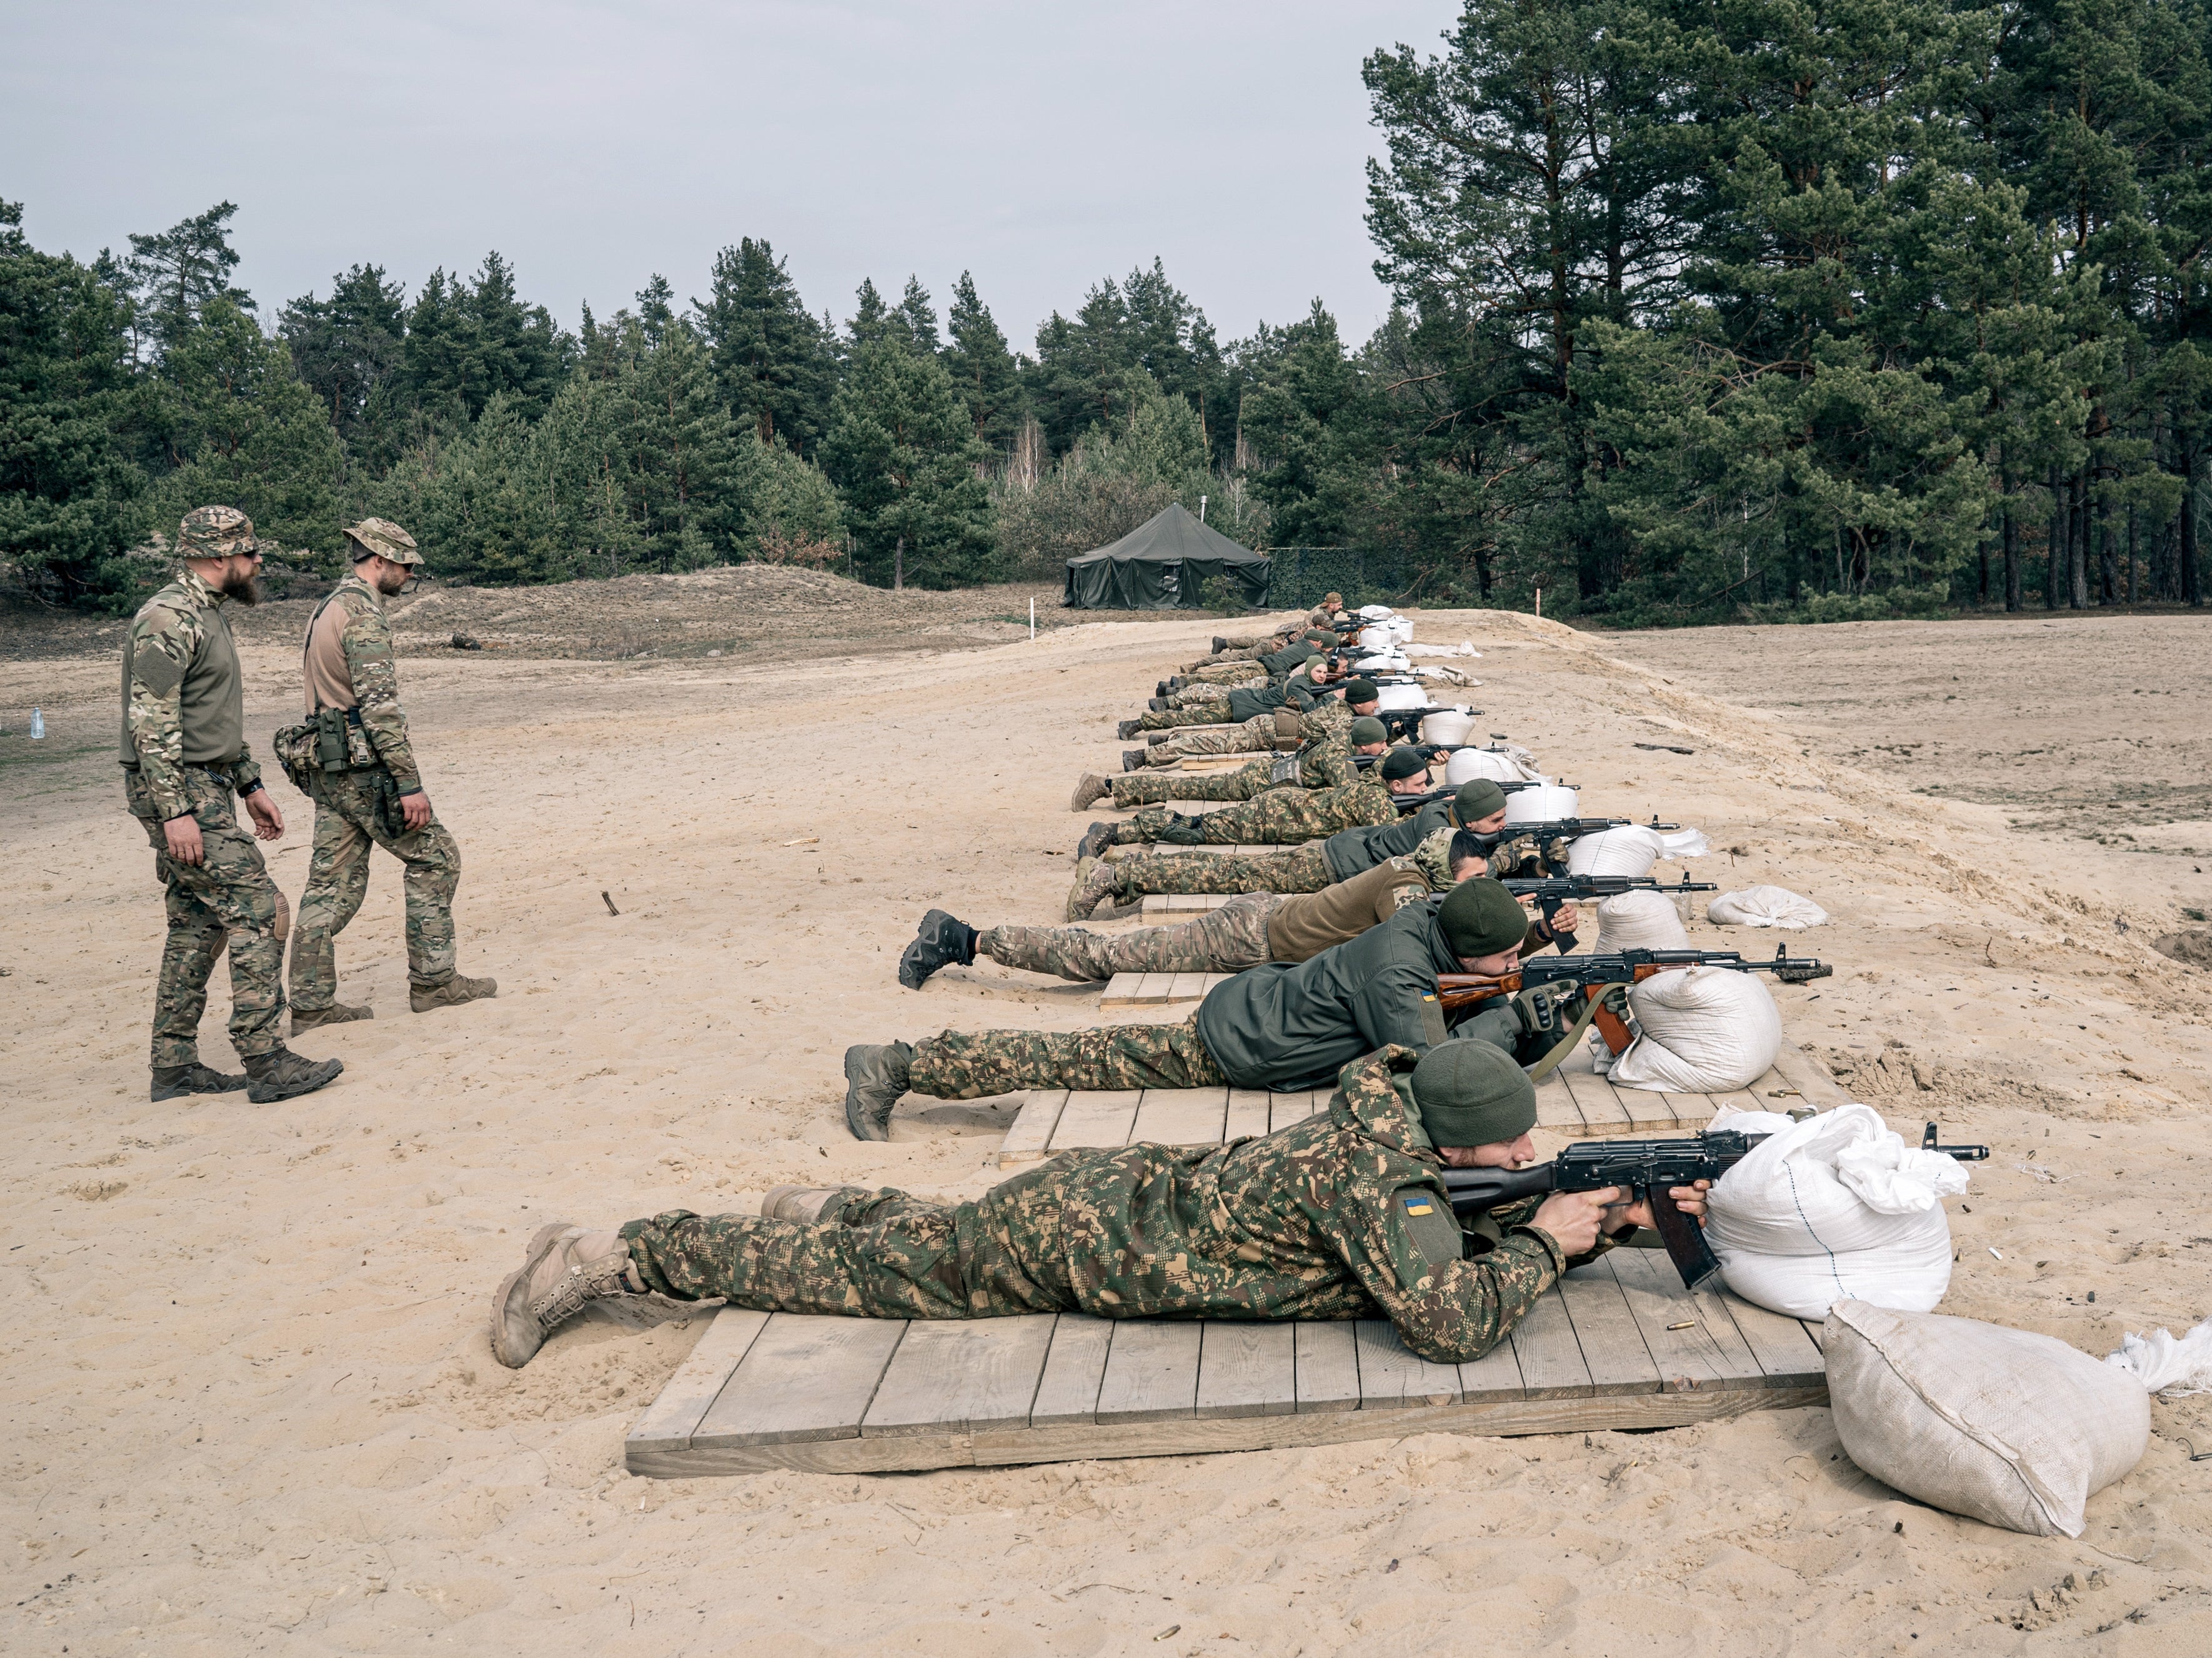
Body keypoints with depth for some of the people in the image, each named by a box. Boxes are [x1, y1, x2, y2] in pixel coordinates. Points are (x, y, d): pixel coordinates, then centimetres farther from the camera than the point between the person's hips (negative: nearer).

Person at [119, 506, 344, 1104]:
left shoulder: (207, 615, 17)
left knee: (197, 926, 12)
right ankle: (267, 1064, -9)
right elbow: (151, 722, -21)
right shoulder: (168, 619, -15)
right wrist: (174, 812, -25)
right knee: (257, 910, -11)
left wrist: (251, 785, 22)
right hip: (181, 794, -10)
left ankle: (175, 1066, 18)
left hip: (206, 790, 10)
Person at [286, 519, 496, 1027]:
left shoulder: (326, 610, 18)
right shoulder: (363, 614, -15)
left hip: (327, 767, 9)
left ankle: (311, 1002, 9)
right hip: (365, 766, -9)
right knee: (433, 857, 2)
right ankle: (433, 981, 6)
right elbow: (380, 707, -22)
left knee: (333, 884, 9)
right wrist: (411, 784, -22)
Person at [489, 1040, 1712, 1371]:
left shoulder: (1395, 1124, -1)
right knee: (877, 1273, 7)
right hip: (1076, 1237, -6)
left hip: (1114, 1188, 6)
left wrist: (1617, 1218, -1)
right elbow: (1453, 1319, -34)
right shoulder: (1375, 1177, -27)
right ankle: (613, 1255, 18)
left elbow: (1482, 1233, 11)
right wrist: (1547, 1244, -18)